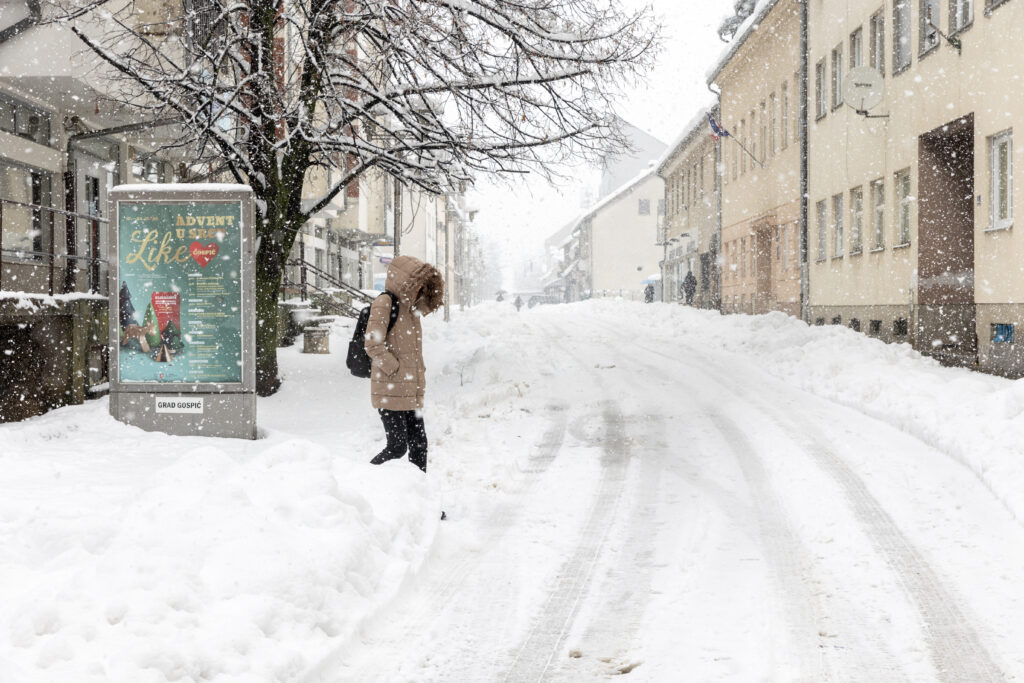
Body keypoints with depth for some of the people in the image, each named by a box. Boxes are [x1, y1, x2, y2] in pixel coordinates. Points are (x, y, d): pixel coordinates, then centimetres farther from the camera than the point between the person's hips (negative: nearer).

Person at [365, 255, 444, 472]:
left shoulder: (412, 309, 17)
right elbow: (373, 345, -19)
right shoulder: (384, 304, -10)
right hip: (389, 392, -9)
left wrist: (419, 378, 15)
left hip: (411, 394, 9)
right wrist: (395, 370, -16)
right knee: (397, 447, -8)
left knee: (419, 445, 7)